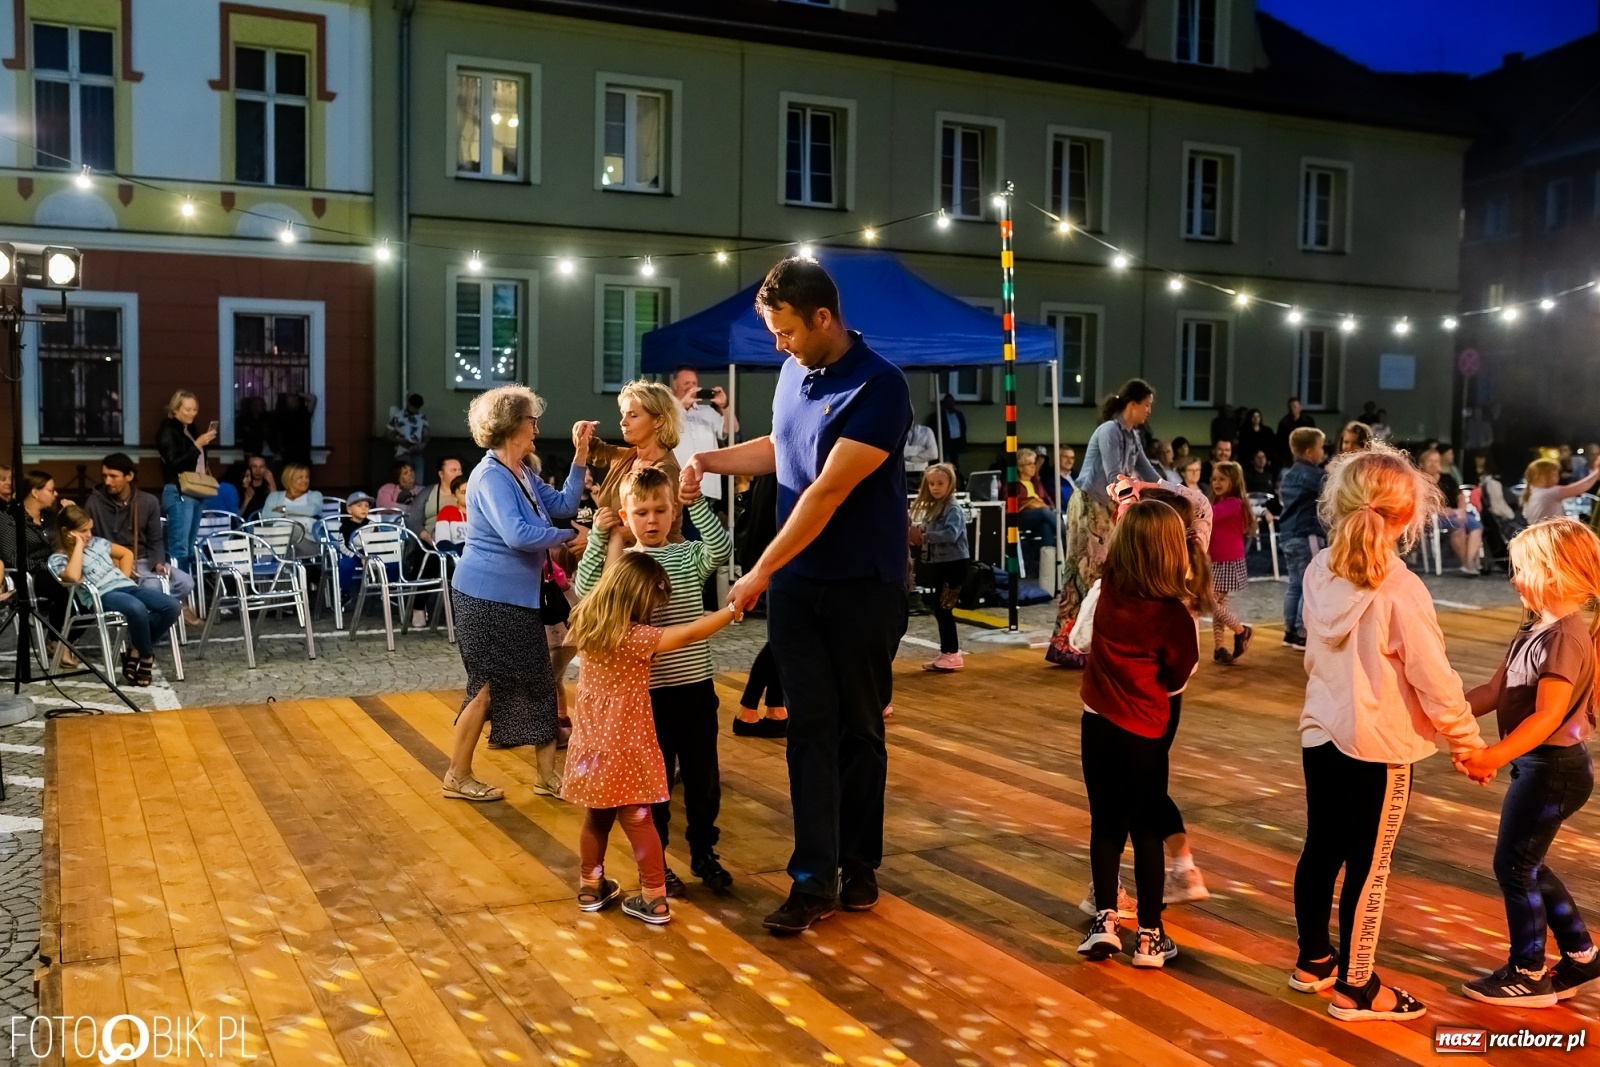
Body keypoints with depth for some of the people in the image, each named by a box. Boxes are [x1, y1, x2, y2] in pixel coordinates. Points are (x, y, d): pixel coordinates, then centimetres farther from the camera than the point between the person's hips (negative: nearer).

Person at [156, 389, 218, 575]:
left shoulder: (189, 430, 17)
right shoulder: (167, 431, -5)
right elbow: (174, 463, -16)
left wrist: (205, 441, 11)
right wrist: (197, 445, -18)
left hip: (195, 493, 8)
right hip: (178, 493, -8)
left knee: (190, 549, 8)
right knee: (179, 549, -13)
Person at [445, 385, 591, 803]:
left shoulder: (522, 474, 11)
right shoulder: (491, 476, -20)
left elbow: (563, 505, 8)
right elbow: (516, 534, -32)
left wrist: (580, 454, 2)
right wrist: (570, 536, -22)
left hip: (516, 597, 9)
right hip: (487, 598, -9)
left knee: (537, 683, 9)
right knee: (489, 686, 0)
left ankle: (547, 774, 18)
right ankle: (457, 777, 14)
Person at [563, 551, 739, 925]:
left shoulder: (587, 621, -2)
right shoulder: (635, 639, -21)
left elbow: (612, 576, 12)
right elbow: (689, 634, -19)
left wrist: (615, 530, 22)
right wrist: (733, 609, -11)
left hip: (591, 742, 6)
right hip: (626, 744, -6)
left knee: (597, 818, 20)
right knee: (638, 821, 3)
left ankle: (591, 887, 32)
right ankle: (655, 899, 10)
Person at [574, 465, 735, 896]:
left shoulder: (689, 556, 1)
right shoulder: (621, 562, 0)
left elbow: (722, 549, -18)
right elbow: (585, 589, -14)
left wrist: (698, 503, -26)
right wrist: (597, 539, -22)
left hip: (696, 683, 2)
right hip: (648, 690, -1)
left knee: (703, 775, 12)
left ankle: (704, 853, 28)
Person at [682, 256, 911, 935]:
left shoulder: (878, 388, -17)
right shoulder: (794, 372, 5)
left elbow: (829, 491, -21)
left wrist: (761, 571, -19)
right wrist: (710, 460, 9)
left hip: (864, 587, -5)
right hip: (795, 583, 5)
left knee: (860, 727, 9)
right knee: (811, 728, 3)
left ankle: (858, 864, 24)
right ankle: (814, 879, 7)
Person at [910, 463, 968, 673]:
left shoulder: (953, 509, -13)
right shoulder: (932, 508, 13)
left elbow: (951, 534, -27)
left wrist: (926, 536, -26)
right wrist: (917, 537, -5)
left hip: (954, 564, -9)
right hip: (939, 564, 9)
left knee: (943, 609, -9)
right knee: (938, 609, 11)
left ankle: (953, 654, -2)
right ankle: (946, 652, 20)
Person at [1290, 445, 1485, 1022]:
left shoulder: (1319, 572, -3)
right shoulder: (1400, 589, -21)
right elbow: (1434, 679, -16)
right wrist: (1470, 741, -3)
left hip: (1321, 734, 6)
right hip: (1379, 747, -6)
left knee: (1321, 849, 18)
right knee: (1369, 866, 6)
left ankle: (1313, 960, 34)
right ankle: (1355, 989, 18)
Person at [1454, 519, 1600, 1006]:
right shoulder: (1537, 628, 7)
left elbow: (1547, 716, -30)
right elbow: (1495, 691, 8)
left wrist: (1494, 756, -41)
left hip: (1553, 767, -9)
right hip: (1540, 764, 9)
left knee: (1513, 865, 2)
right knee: (1528, 865, 18)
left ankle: (1528, 975, 16)